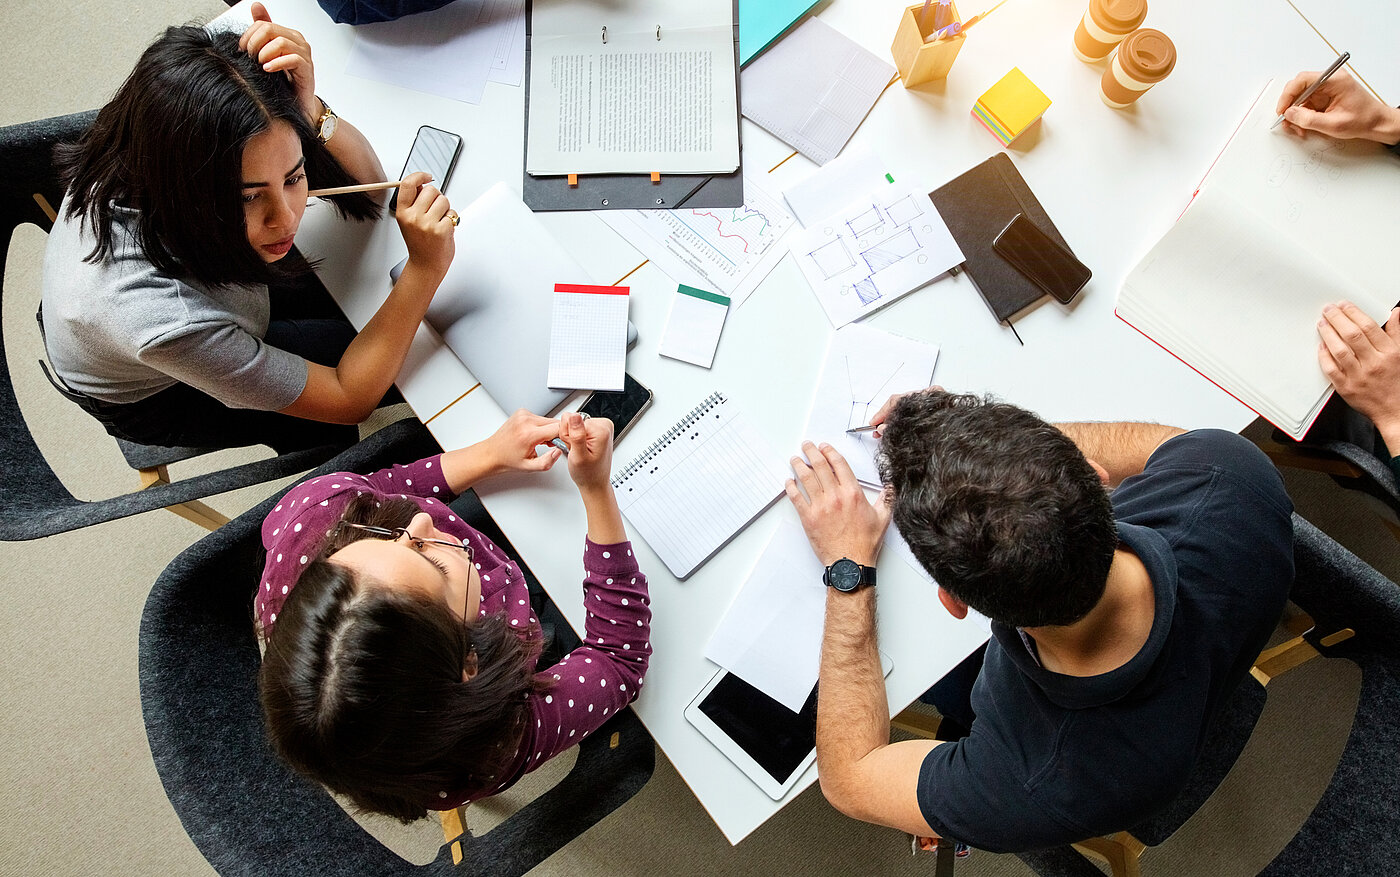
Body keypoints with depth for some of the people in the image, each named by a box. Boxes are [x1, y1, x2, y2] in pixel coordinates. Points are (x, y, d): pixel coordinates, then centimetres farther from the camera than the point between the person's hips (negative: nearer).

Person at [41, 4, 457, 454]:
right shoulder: (165, 323, -48)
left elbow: (366, 182, -22)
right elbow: (348, 399, -34)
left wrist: (309, 110, -45)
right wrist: (425, 268, -44)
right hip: (157, 398, -5)